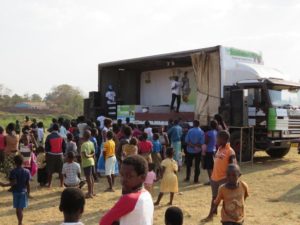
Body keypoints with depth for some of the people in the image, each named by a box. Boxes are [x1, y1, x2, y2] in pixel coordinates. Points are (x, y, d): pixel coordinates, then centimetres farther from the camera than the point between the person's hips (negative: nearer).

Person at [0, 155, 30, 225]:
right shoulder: (27, 171, -3)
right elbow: (28, 184, 0)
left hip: (16, 192, -2)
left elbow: (14, 183, -21)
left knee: (18, 209, 10)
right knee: (20, 209, 5)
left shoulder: (13, 172, -12)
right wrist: (28, 193, 9)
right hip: (23, 192, 2)